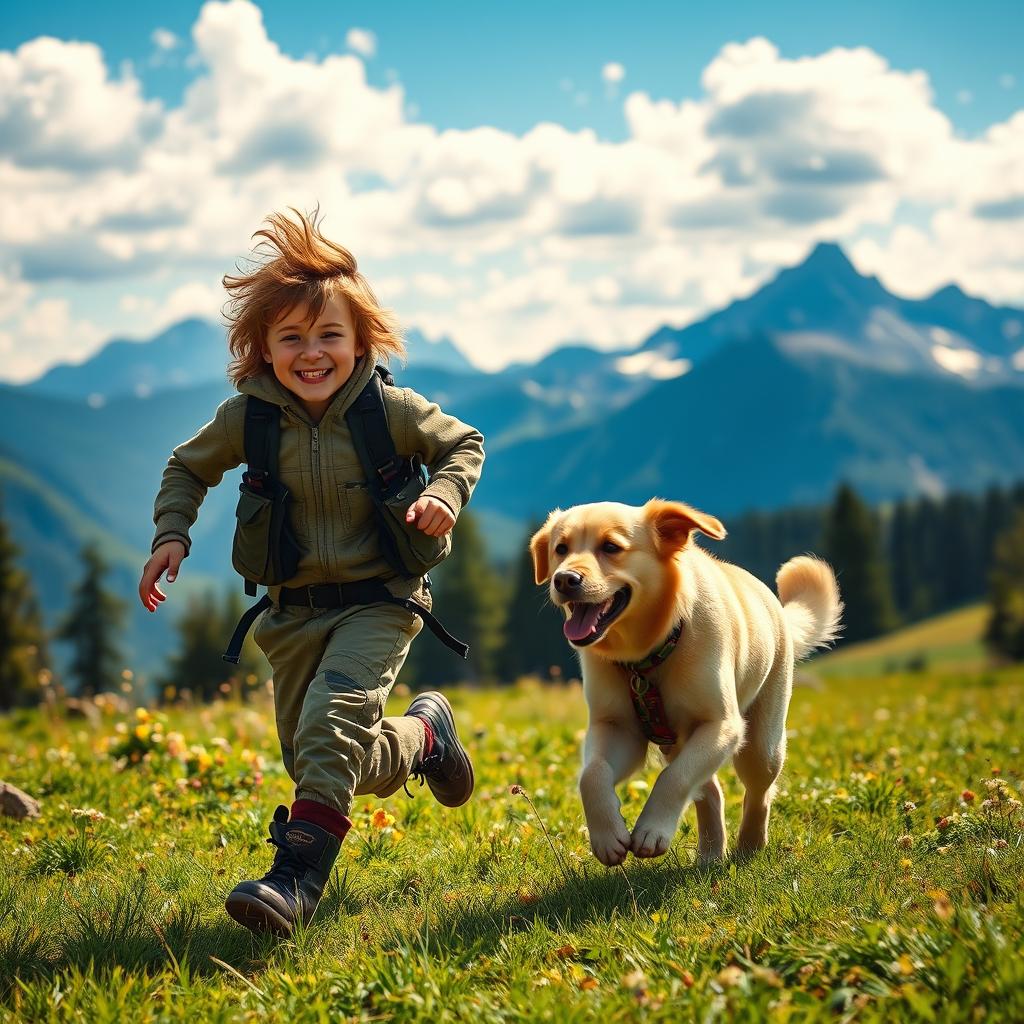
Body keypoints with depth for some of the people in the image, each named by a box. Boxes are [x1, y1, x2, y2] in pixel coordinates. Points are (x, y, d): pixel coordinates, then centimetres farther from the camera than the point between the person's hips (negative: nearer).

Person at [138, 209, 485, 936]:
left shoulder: (392, 411, -11)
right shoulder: (248, 418, -6)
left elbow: (464, 444, 6)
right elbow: (188, 469, 13)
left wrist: (445, 495, -14)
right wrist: (172, 534, -3)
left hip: (377, 601, -4)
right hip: (294, 610, 4)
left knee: (330, 730, -27)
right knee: (335, 766, 10)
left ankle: (297, 880, -27)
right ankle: (425, 733, 39)